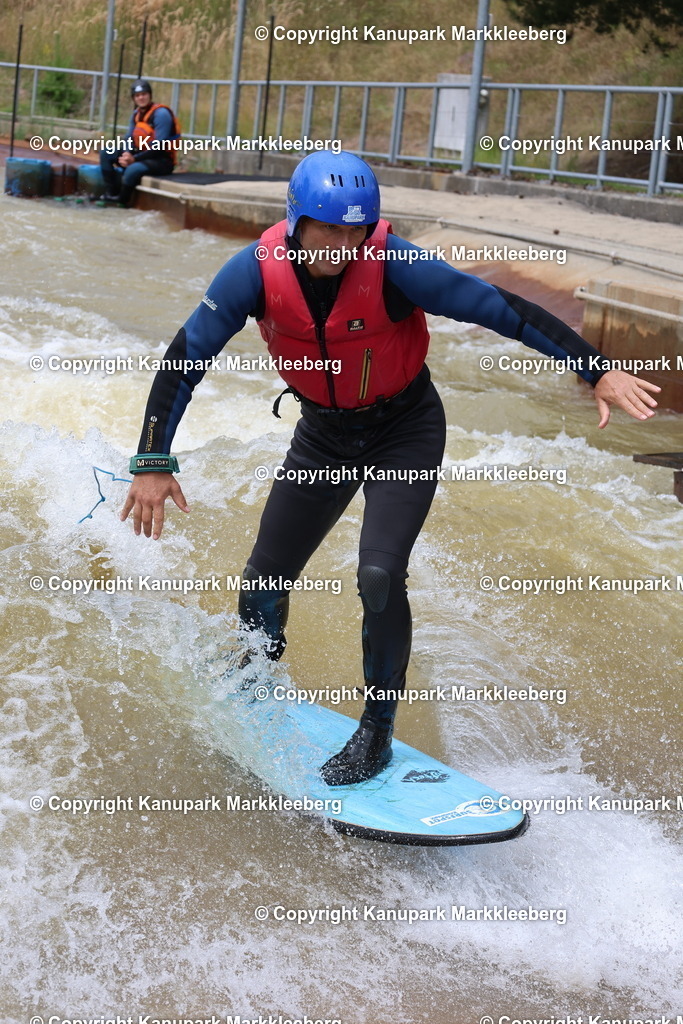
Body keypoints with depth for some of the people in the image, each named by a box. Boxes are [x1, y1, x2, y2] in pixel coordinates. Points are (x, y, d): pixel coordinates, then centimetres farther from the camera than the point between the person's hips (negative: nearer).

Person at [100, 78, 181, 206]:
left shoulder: (161, 114, -17)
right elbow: (129, 138, 12)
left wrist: (134, 158, -21)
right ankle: (111, 193, -2)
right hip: (142, 155, 9)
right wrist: (126, 154, -12)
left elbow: (159, 146, -22)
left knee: (133, 169, -37)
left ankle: (121, 201, -11)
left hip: (162, 160, -9)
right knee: (105, 153, 5)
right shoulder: (137, 113, 8)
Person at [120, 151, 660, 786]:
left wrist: (598, 371, -28)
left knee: (379, 576, -21)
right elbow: (185, 358, -16)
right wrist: (153, 463, -21)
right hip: (323, 433, 3)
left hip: (406, 431, -3)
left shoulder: (393, 266, -29)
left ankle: (377, 733, 2)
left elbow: (502, 310, -25)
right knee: (265, 579, 7)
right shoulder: (259, 269, -22)